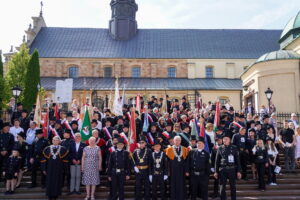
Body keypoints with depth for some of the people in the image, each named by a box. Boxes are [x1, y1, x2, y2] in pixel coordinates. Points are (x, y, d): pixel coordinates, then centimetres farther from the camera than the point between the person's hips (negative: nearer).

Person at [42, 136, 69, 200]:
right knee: (49, 182, 5)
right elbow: (44, 160, 5)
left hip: (59, 169, -1)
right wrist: (44, 169, 0)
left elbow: (65, 160, 1)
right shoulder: (47, 149, 6)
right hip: (50, 168, 1)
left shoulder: (63, 149, 1)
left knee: (57, 182, 3)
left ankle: (55, 195, 17)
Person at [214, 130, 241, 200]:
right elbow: (217, 161, 6)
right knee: (222, 187, 3)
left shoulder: (234, 148, 2)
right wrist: (216, 171, 3)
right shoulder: (220, 148, 4)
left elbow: (237, 160, 3)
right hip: (222, 170, 1)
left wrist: (238, 171, -2)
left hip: (232, 170, 0)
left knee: (233, 186, 8)